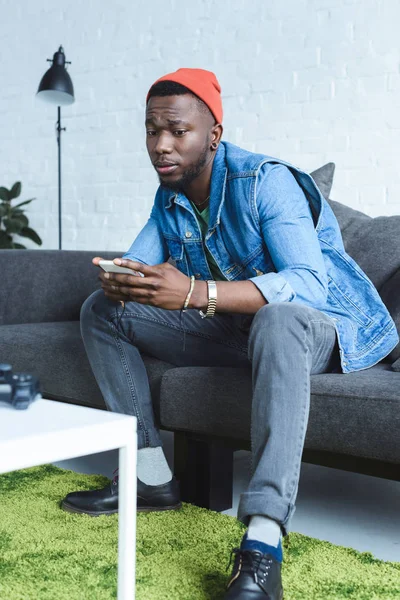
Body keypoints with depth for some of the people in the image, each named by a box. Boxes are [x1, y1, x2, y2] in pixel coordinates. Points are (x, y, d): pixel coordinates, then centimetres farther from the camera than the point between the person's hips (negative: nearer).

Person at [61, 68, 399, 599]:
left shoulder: (266, 181, -22)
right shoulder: (169, 196, 2)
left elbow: (310, 284, -35)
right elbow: (134, 265, 1)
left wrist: (194, 293, -47)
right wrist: (116, 281, -26)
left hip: (313, 325, -7)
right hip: (231, 332, 7)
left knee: (277, 320, -44)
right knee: (101, 312, 1)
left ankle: (263, 545, -50)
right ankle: (152, 477, -4)